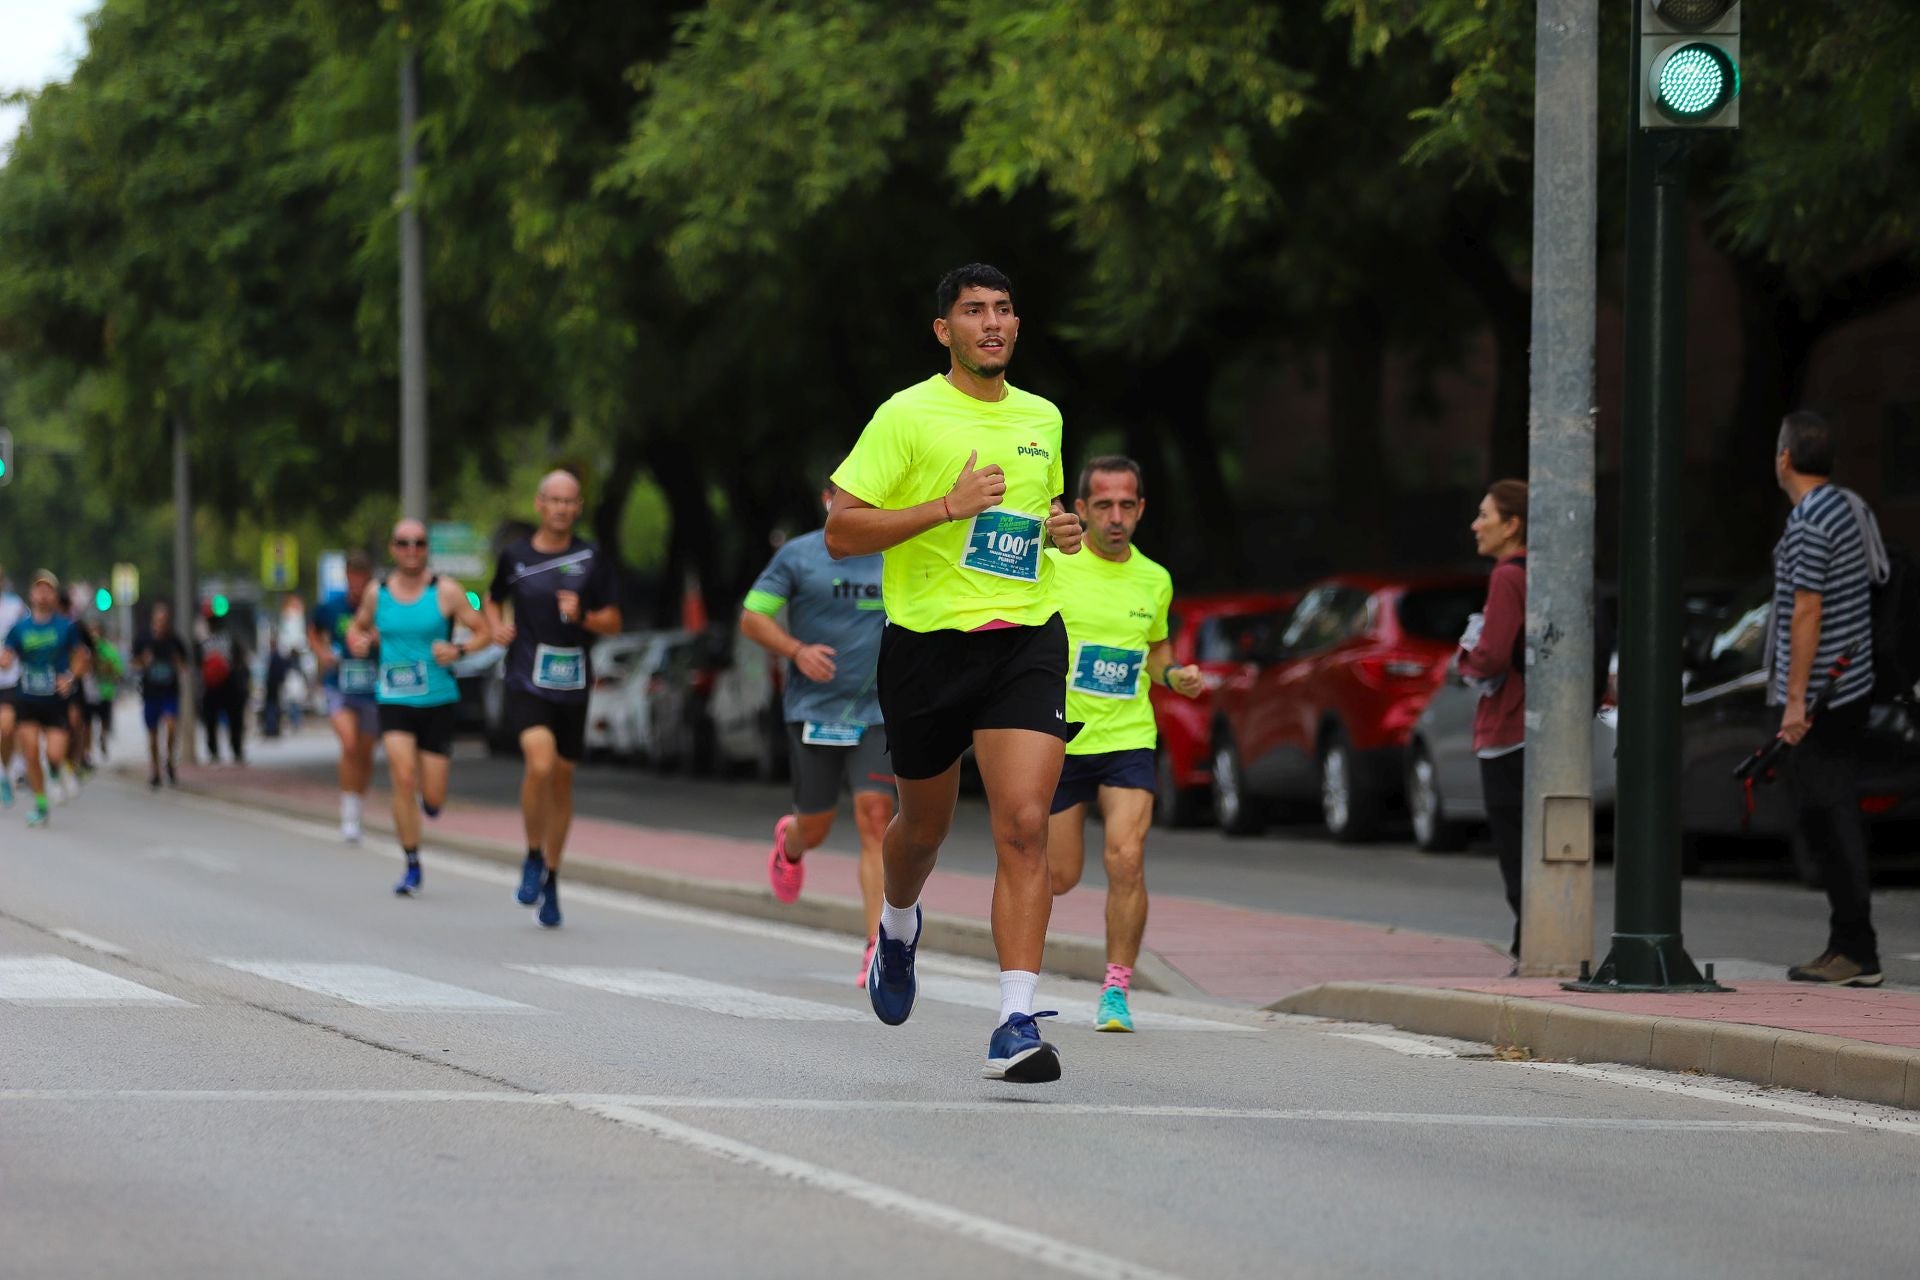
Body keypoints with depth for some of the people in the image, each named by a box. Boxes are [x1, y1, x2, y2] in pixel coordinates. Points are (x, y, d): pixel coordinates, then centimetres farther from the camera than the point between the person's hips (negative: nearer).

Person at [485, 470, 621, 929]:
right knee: (540, 763, -24)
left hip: (572, 683, 2)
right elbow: (492, 599, 21)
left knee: (562, 781, 9)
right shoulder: (515, 555, 4)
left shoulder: (592, 559, 3)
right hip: (526, 680, -2)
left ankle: (551, 878, 25)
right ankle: (533, 859, -3)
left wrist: (582, 617, -14)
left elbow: (613, 621, 6)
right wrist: (497, 626, 1)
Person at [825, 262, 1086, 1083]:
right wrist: (949, 505, -19)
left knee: (1025, 827, -14)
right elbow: (840, 532, -10)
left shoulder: (1042, 419, 11)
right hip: (928, 640, -2)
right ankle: (898, 927, 51)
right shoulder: (907, 416, -6)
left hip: (1026, 639, 2)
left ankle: (1017, 1023, -16)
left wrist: (1060, 528, 7)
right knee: (925, 824, 16)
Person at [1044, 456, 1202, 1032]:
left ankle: (1116, 990, -5)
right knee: (1060, 875, 5)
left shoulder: (1154, 580, 6)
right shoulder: (1051, 566, -7)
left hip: (1129, 740, 2)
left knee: (1126, 861, -16)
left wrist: (1173, 675, 3)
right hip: (1059, 739, -2)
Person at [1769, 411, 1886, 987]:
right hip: (1852, 685, 10)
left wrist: (1796, 698, -19)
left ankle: (1856, 951, -8)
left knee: (1825, 817, -7)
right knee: (1836, 815, 12)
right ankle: (1850, 945, 15)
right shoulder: (1850, 508, 13)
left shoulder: (1810, 524, -17)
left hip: (1817, 694, -10)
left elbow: (1807, 613, -20)